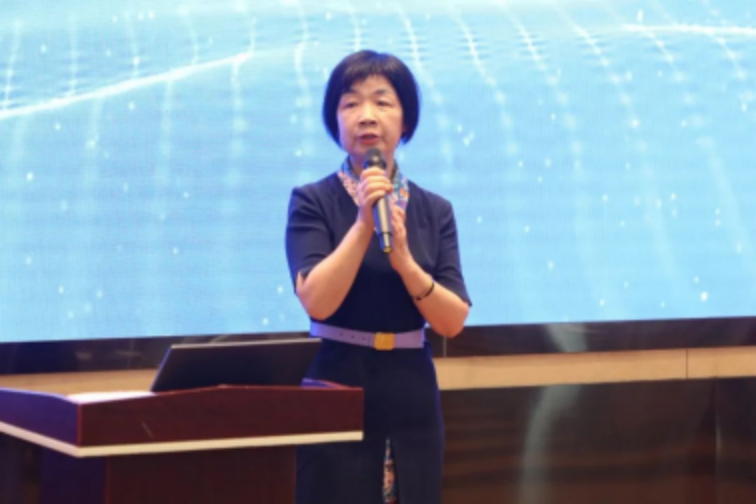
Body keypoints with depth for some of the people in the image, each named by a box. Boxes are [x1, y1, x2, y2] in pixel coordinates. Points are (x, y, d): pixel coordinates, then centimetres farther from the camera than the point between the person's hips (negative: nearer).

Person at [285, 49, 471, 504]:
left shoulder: (434, 211, 7)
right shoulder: (313, 202, -2)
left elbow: (453, 321, -1)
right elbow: (317, 301, -15)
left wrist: (404, 260, -16)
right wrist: (363, 223, -19)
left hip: (412, 399, 3)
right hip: (337, 393, -3)